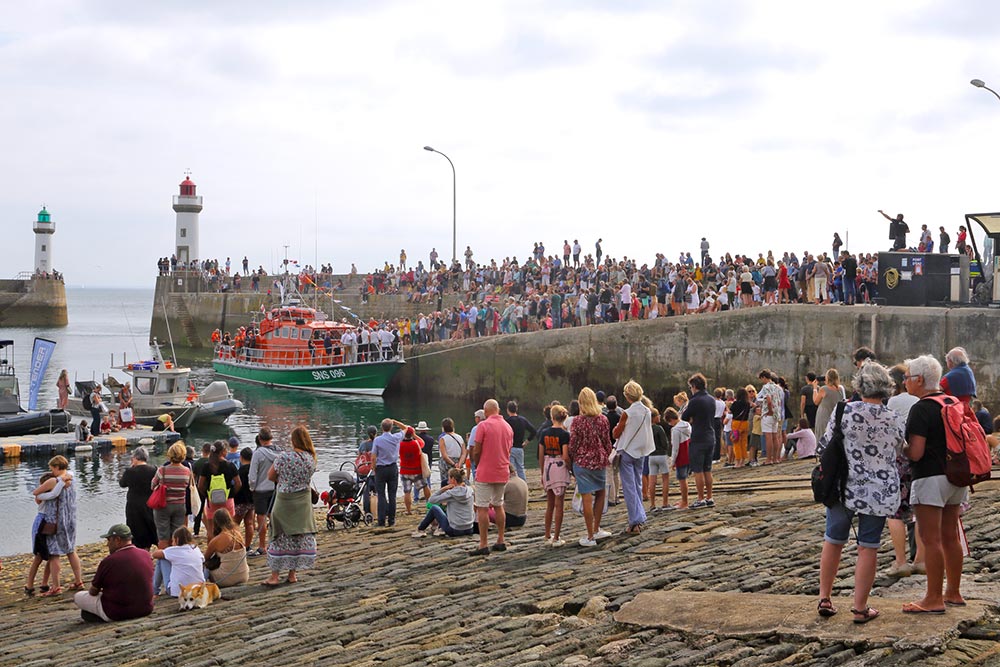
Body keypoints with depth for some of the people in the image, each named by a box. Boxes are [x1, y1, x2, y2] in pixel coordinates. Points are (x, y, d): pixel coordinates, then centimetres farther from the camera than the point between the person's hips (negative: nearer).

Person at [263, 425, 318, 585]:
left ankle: (275, 576, 4)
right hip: (303, 503, 3)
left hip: (284, 501, -3)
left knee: (280, 537, 4)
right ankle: (292, 574, 17)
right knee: (301, 536, 12)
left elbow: (271, 477, -5)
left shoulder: (283, 457, -16)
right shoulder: (311, 458, -6)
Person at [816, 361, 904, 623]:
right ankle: (860, 607, 10)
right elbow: (898, 455, 8)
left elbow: (824, 447, -3)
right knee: (868, 548, 6)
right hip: (880, 492, 0)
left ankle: (824, 599, 19)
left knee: (833, 542, 15)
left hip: (844, 488, 0)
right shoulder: (896, 421, -5)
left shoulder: (844, 411, -9)